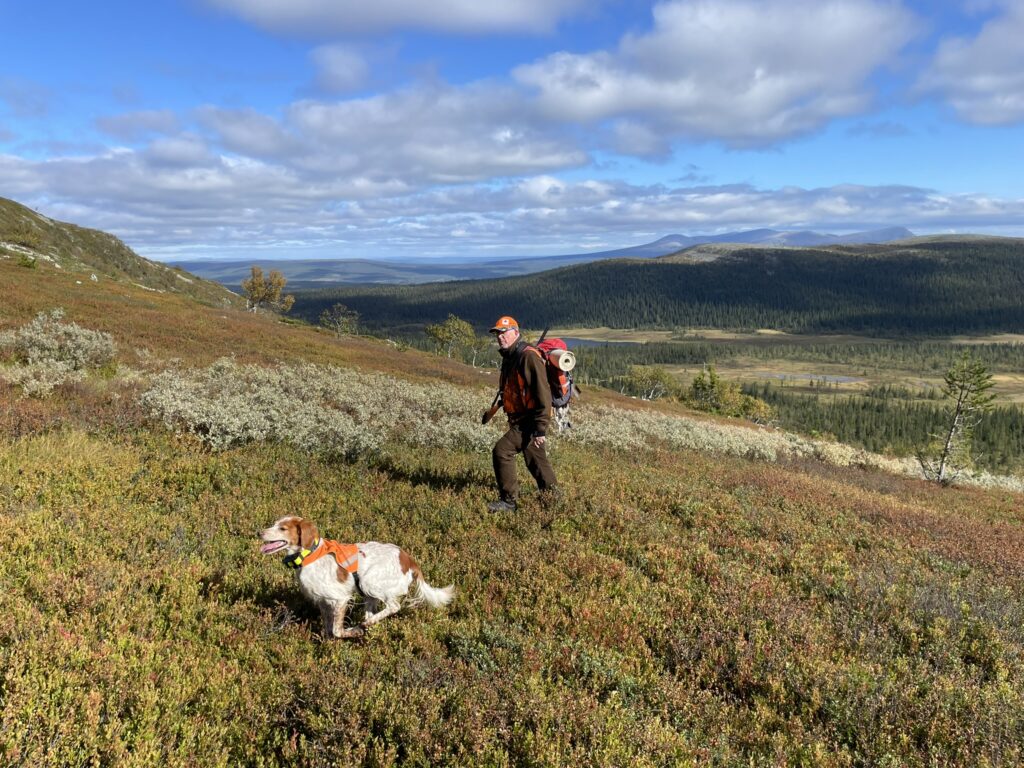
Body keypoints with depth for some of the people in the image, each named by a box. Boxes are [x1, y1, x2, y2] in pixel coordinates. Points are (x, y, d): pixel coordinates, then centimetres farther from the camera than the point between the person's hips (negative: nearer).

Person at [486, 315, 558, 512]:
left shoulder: (528, 356, -18)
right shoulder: (509, 358, 13)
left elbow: (543, 393, -23)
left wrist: (540, 429, -26)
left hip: (529, 421, -10)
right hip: (519, 420, 10)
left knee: (501, 451, -16)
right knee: (536, 461, 18)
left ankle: (508, 500, -6)